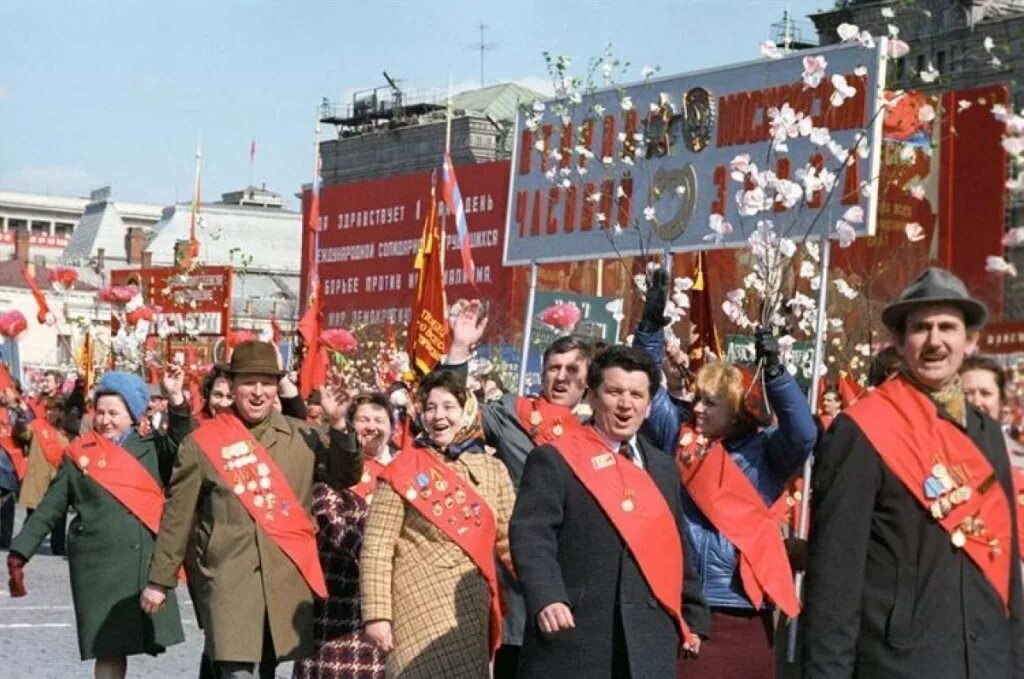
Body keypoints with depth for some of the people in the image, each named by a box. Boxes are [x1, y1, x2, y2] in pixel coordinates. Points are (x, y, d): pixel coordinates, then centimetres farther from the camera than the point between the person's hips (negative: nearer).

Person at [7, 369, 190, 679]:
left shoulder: (152, 449, 11)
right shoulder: (79, 455, 9)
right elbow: (49, 510, 11)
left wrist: (177, 398, -16)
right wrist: (19, 554, 4)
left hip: (149, 562, 1)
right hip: (98, 564, -1)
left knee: (122, 645, -3)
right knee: (109, 651, -4)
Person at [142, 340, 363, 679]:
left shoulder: (301, 436, 8)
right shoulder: (203, 441, 0)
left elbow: (347, 476, 8)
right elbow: (178, 515, 3)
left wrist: (338, 424, -7)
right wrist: (160, 580, 6)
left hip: (288, 575, 4)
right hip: (229, 575, -4)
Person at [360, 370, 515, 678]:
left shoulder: (493, 470, 8)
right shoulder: (403, 470, -3)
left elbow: (511, 542, 12)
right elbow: (376, 548, -5)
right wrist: (376, 613, -11)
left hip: (473, 606, 4)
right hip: (419, 604, -4)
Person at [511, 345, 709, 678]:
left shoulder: (663, 467, 19)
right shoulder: (555, 459, -1)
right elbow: (531, 534, -13)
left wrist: (693, 615, 19)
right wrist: (545, 598, -28)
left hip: (648, 640, 5)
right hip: (573, 634, -5)